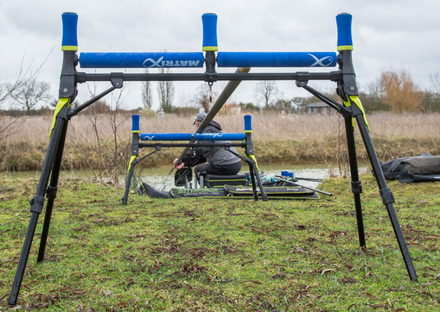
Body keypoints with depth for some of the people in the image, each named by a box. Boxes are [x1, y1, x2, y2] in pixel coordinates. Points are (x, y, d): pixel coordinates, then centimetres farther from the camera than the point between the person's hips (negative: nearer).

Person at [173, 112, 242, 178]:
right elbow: (202, 156, 19)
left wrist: (182, 159, -21)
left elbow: (201, 149, -24)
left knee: (198, 169, 4)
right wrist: (185, 163, 10)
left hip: (227, 167, -10)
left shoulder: (208, 130, -6)